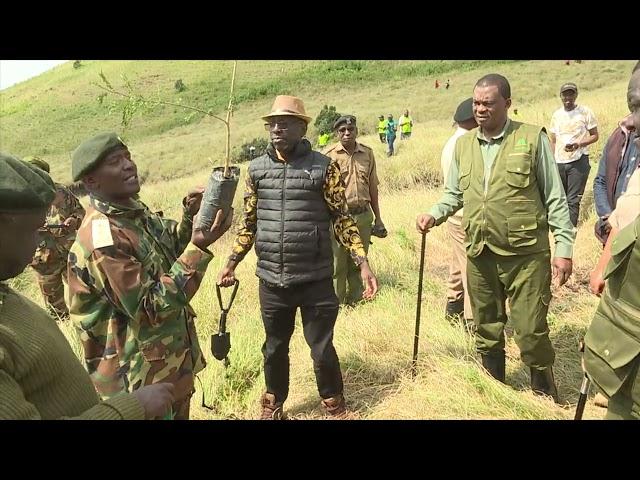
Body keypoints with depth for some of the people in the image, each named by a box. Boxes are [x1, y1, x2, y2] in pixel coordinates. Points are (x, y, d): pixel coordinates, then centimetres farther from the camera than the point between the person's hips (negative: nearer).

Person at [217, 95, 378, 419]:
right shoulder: (257, 169, 4)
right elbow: (249, 222, 12)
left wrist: (363, 263, -8)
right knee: (274, 348, 18)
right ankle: (273, 406, 41)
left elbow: (341, 220, -2)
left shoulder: (323, 167, -5)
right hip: (271, 280, 3)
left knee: (322, 349, 8)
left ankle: (335, 407, 33)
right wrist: (231, 264, 12)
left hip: (315, 280, -3)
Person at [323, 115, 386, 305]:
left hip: (363, 216, 4)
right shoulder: (329, 155, -4)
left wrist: (377, 218, 15)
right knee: (337, 264, 2)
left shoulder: (368, 153, 9)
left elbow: (373, 188, 15)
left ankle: (356, 300, 27)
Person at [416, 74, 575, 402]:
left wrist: (564, 248, -6)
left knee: (531, 333, 2)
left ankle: (545, 399, 27)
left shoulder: (533, 138, -5)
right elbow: (454, 194, 15)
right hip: (480, 255, 4)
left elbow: (555, 198, -3)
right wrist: (434, 215, -5)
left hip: (526, 255, -4)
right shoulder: (463, 144, 6)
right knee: (486, 333, 16)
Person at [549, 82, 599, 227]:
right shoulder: (557, 114, 10)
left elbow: (594, 136, 2)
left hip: (579, 161, -4)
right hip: (559, 162, 4)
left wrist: (579, 144, -17)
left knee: (573, 200, -8)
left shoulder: (585, 112, -1)